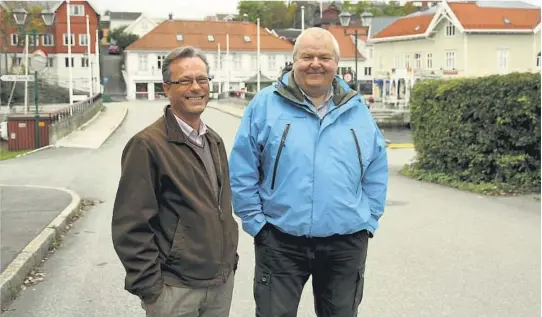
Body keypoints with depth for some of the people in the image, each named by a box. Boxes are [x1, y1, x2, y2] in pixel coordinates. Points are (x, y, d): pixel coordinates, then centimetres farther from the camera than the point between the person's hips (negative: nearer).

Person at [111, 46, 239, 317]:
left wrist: (230, 258, 15)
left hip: (223, 282, 7)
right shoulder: (147, 144, -13)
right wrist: (150, 288, -15)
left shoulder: (214, 141, 10)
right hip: (176, 288, -6)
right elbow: (131, 226, -15)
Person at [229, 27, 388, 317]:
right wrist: (256, 222, -5)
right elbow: (242, 172, -3)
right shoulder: (265, 105, -4)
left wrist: (369, 221, 5)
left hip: (346, 243, 3)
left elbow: (376, 173, 11)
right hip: (280, 242, -2)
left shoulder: (356, 110, 6)